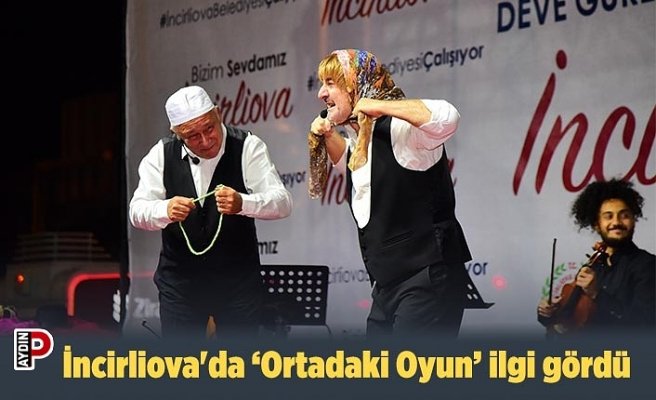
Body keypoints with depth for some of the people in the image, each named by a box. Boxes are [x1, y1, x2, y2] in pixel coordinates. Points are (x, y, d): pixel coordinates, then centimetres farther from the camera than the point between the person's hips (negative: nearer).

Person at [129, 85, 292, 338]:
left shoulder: (247, 147, -9)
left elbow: (282, 203, -17)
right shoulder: (162, 154, -2)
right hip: (179, 280, 2)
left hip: (238, 281, -1)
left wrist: (242, 203, -39)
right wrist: (166, 210, -30)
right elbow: (137, 211, -7)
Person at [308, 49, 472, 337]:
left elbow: (447, 117, -35)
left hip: (428, 278, -10)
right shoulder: (359, 139, 14)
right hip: (388, 284, 10)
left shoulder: (398, 129, -14)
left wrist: (379, 105, -26)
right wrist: (327, 136, 18)